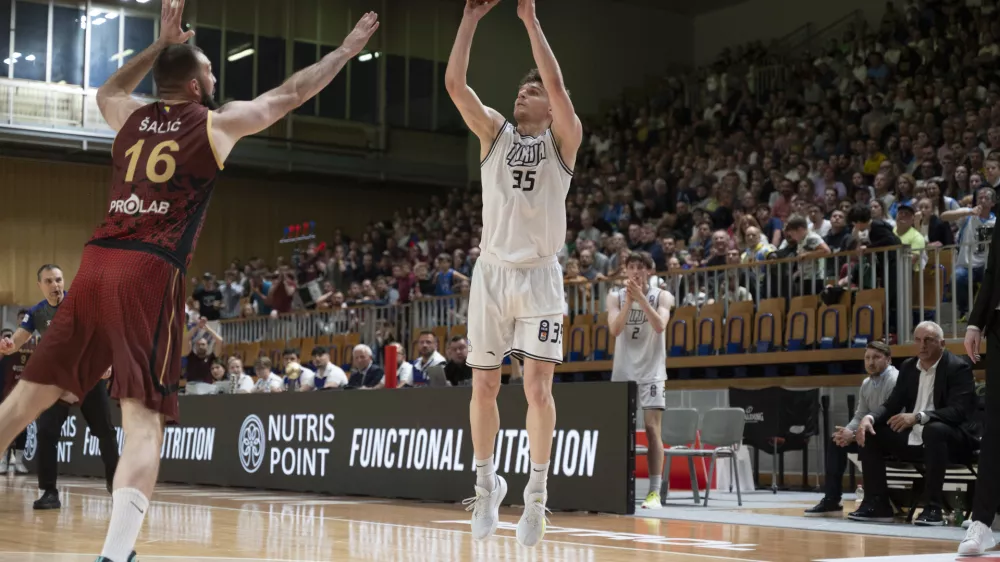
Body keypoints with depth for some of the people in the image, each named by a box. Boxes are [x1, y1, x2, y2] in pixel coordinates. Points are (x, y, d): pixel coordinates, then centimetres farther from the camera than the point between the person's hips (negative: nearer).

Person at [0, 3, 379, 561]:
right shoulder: (217, 123, 5)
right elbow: (291, 93, 15)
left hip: (97, 264, 6)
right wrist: (347, 50, 28)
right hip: (150, 273, -6)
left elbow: (108, 90, 44)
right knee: (144, 418, -8)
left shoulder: (131, 116, 18)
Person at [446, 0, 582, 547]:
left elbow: (556, 82, -16)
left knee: (537, 388, -8)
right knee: (483, 386, 6)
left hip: (539, 275, -2)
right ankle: (486, 482, 23)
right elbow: (454, 83, -5)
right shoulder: (495, 132, 8)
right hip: (492, 272, 3)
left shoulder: (563, 138, 2)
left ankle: (536, 492, 4)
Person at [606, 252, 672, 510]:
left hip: (651, 371, -2)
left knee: (652, 428, -11)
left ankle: (654, 492, -12)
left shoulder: (662, 296, -2)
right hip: (623, 371, 2)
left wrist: (641, 297, -23)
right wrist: (629, 300, -21)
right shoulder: (616, 296, 3)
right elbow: (615, 329, -12)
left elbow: (660, 326, -20)